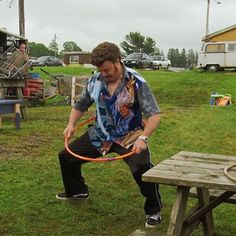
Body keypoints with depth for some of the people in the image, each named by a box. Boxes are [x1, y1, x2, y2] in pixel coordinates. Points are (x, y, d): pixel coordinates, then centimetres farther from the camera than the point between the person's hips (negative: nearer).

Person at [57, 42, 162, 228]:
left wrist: (143, 138, -34)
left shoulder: (136, 83, -19)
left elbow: (154, 114, -21)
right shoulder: (95, 80, -5)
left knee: (142, 169, -29)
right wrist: (71, 124, -4)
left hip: (129, 137, -5)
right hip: (101, 135, 6)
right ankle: (77, 191, 40)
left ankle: (154, 211, -3)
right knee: (67, 156, 12)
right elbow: (80, 106, 11)